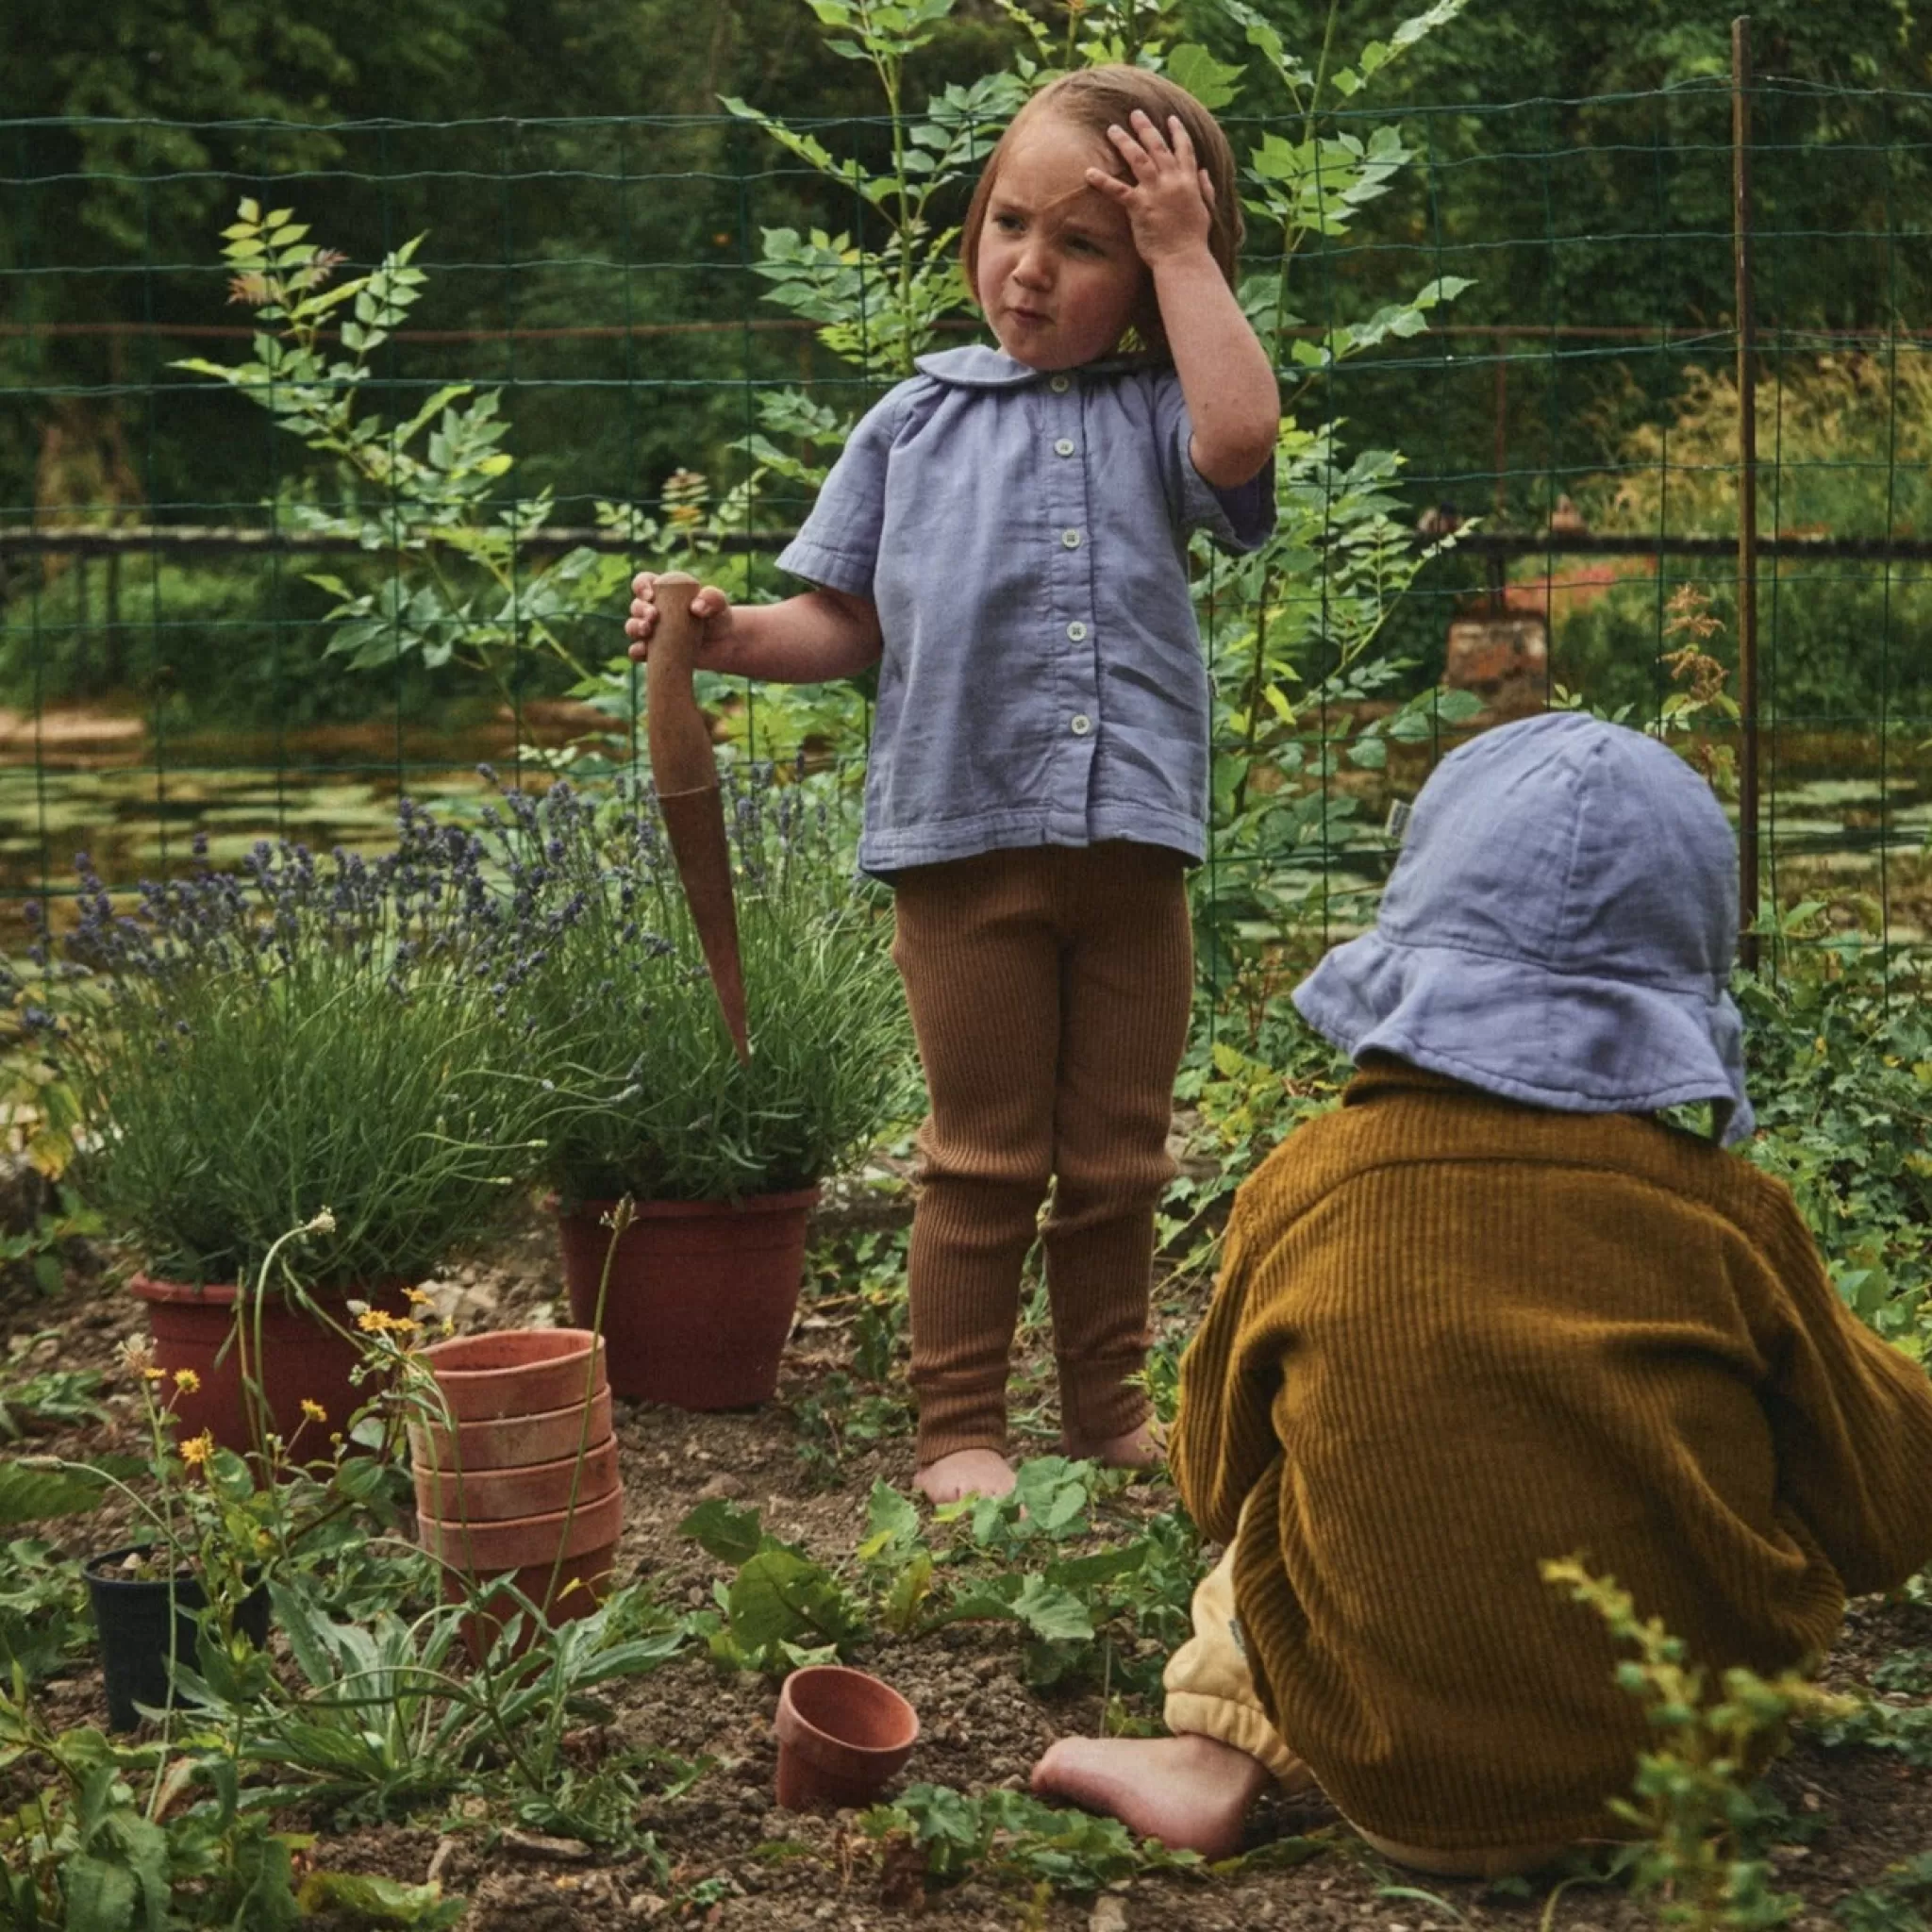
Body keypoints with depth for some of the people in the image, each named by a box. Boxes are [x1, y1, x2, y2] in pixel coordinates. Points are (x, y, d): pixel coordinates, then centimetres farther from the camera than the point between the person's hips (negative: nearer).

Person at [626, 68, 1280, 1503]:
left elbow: (1242, 434, -19)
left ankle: (1108, 1402, 27)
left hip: (1132, 842, 1)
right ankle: (960, 1425, 15)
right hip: (964, 841, -1)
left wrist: (1182, 250, -11)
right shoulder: (918, 422, 6)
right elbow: (849, 626, 8)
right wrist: (730, 636, -10)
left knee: (1119, 1156, 12)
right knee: (986, 1159, 5)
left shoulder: (1155, 414, 5)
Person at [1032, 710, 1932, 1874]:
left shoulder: (1301, 1188, -9)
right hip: (1689, 1769, -1)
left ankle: (1216, 1760, 3)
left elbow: (1216, 1483, 7)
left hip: (1394, 1785, 1)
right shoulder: (1728, 1212, -11)